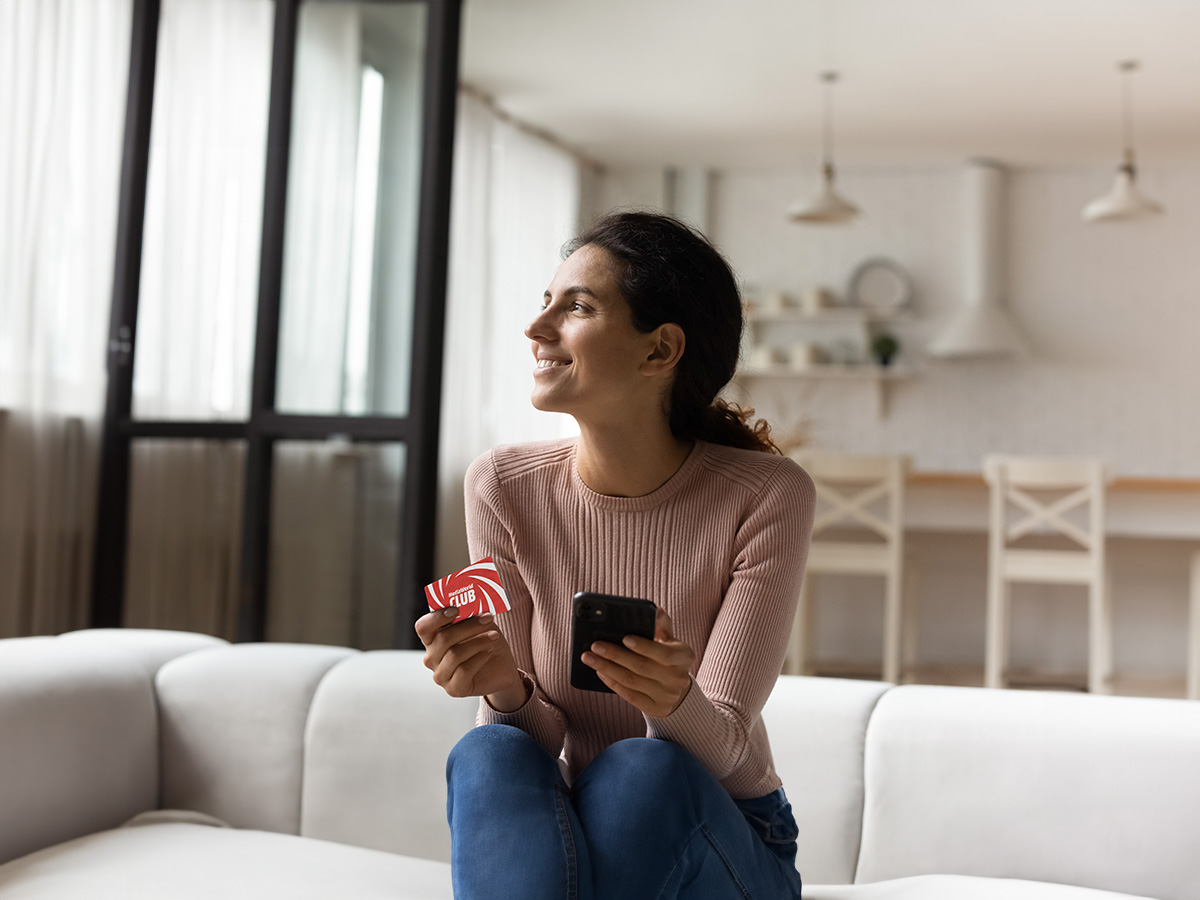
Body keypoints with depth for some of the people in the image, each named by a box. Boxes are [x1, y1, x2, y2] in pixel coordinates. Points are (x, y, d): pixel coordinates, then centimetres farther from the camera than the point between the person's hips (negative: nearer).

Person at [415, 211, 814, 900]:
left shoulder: (769, 496, -17)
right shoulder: (504, 488, -9)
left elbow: (723, 752, -18)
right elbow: (544, 737, -7)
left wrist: (676, 700, -41)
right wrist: (506, 688, -30)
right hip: (572, 833, 2)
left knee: (642, 768, -33)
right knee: (489, 754, -29)